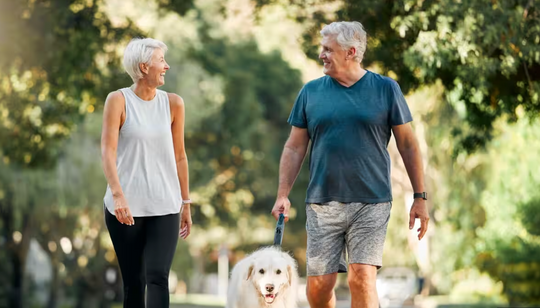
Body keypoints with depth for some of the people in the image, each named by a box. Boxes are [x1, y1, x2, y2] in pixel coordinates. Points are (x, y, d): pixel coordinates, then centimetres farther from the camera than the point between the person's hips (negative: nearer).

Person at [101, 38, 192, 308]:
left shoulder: (173, 103, 5)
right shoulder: (118, 100, -2)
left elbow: (179, 156, 11)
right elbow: (108, 150, -9)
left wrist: (186, 203, 12)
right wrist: (118, 194, -22)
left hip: (164, 207, 1)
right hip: (126, 206, -1)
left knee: (158, 276, -12)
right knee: (133, 282, 5)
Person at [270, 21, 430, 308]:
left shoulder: (386, 89, 3)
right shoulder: (311, 91, 8)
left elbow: (407, 144, 5)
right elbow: (295, 147, 11)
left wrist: (420, 198, 2)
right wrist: (282, 195, 2)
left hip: (371, 203, -2)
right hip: (322, 204, 2)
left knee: (362, 279, -13)